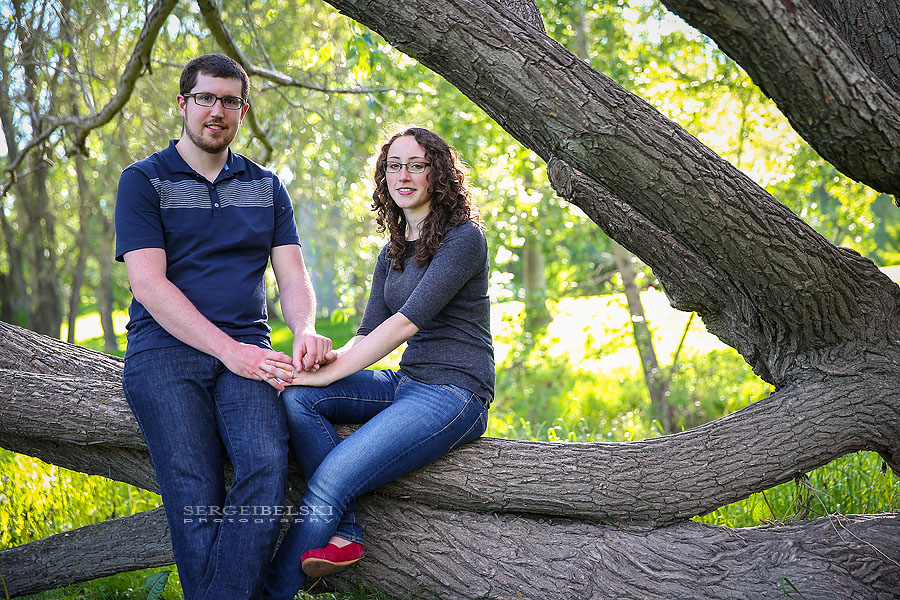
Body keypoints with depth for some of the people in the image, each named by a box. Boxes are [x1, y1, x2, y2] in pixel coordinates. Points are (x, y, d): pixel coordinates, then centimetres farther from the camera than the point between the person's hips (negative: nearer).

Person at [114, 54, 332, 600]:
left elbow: (292, 274, 13)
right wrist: (228, 349, -15)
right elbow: (149, 284, -4)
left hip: (245, 349, 2)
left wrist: (305, 331, -11)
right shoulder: (144, 181, 7)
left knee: (268, 465, -26)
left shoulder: (267, 187, 20)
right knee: (195, 494, -21)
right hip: (165, 350, -2)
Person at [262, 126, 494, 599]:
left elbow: (407, 322, -18)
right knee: (296, 395, -17)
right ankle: (344, 536, -21)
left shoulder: (463, 238, -8)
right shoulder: (393, 252, 17)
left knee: (329, 482, -24)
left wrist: (330, 372, -20)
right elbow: (369, 332, 10)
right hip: (406, 384, 8)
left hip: (454, 393, -8)